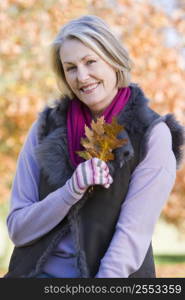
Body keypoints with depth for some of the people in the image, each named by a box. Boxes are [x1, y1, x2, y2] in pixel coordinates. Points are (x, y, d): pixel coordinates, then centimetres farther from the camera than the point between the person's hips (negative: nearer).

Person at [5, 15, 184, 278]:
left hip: (116, 275, -2)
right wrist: (71, 190, -11)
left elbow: (135, 233, -7)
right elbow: (17, 229, 4)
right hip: (41, 272, 2)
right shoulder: (46, 128, 6)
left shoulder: (152, 135, -1)